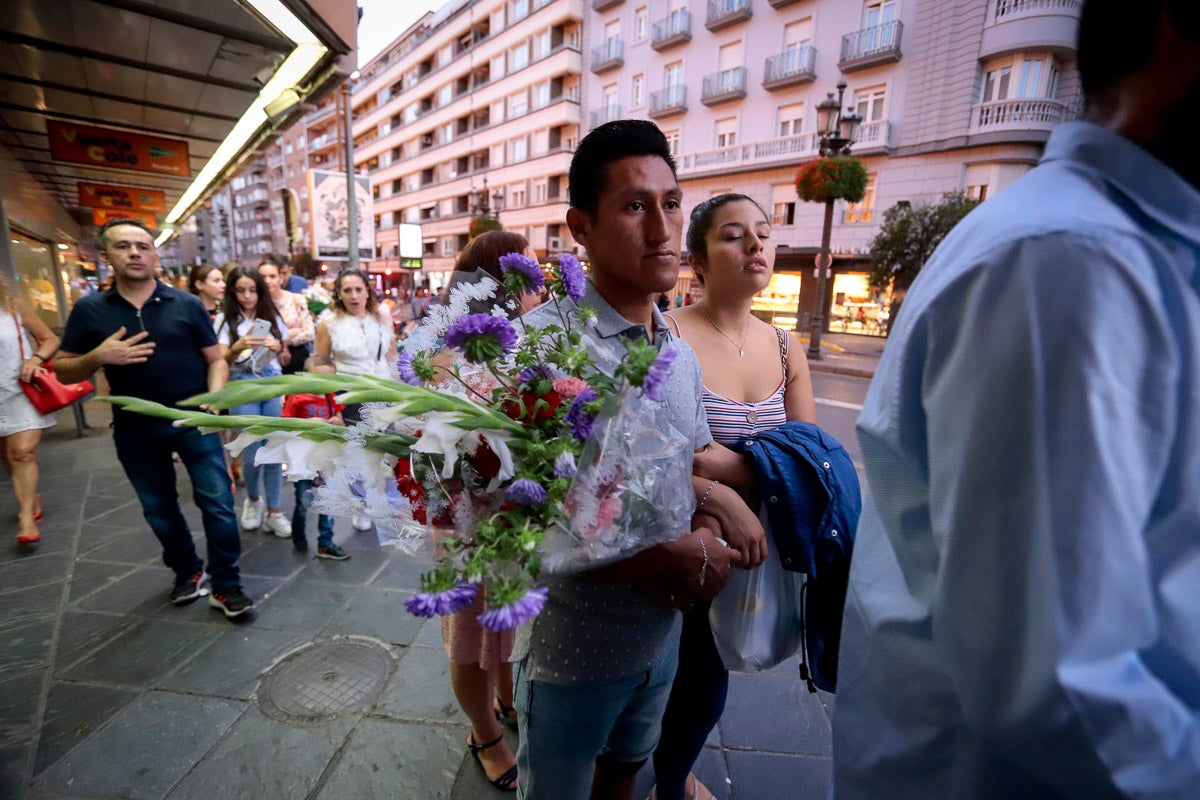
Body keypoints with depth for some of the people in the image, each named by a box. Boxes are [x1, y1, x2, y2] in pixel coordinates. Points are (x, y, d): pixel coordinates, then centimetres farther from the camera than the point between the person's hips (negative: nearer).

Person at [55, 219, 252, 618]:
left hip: (193, 419, -2)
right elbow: (63, 371, 5)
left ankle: (225, 584, 9)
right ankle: (187, 571, 36)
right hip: (135, 427, 3)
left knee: (217, 501, -4)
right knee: (158, 507, 16)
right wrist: (99, 357, -16)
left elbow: (215, 360, 1)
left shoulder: (186, 304, -2)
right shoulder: (89, 310, 2)